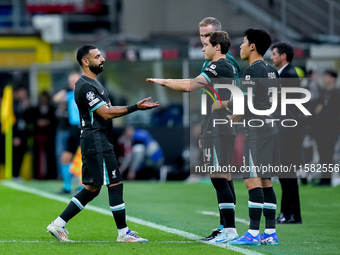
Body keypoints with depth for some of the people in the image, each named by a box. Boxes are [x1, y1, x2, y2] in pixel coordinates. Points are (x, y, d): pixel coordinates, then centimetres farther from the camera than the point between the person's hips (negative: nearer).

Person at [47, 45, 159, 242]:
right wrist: (135, 108, -24)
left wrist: (137, 107, 7)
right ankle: (124, 233, -2)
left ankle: (58, 224, 12)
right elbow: (105, 113, -20)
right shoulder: (85, 86, -14)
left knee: (92, 188, 11)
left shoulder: (94, 84, 20)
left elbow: (108, 109, 20)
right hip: (96, 141, -11)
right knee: (116, 184, -7)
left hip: (97, 142, 11)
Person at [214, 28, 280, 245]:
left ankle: (253, 233, -13)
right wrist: (242, 115, 25)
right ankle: (270, 232, 9)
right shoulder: (272, 70, 15)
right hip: (270, 127, 9)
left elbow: (245, 102, -18)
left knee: (253, 181, -10)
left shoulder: (252, 71, -13)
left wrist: (222, 105, 0)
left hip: (257, 130, -9)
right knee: (265, 182, 10)